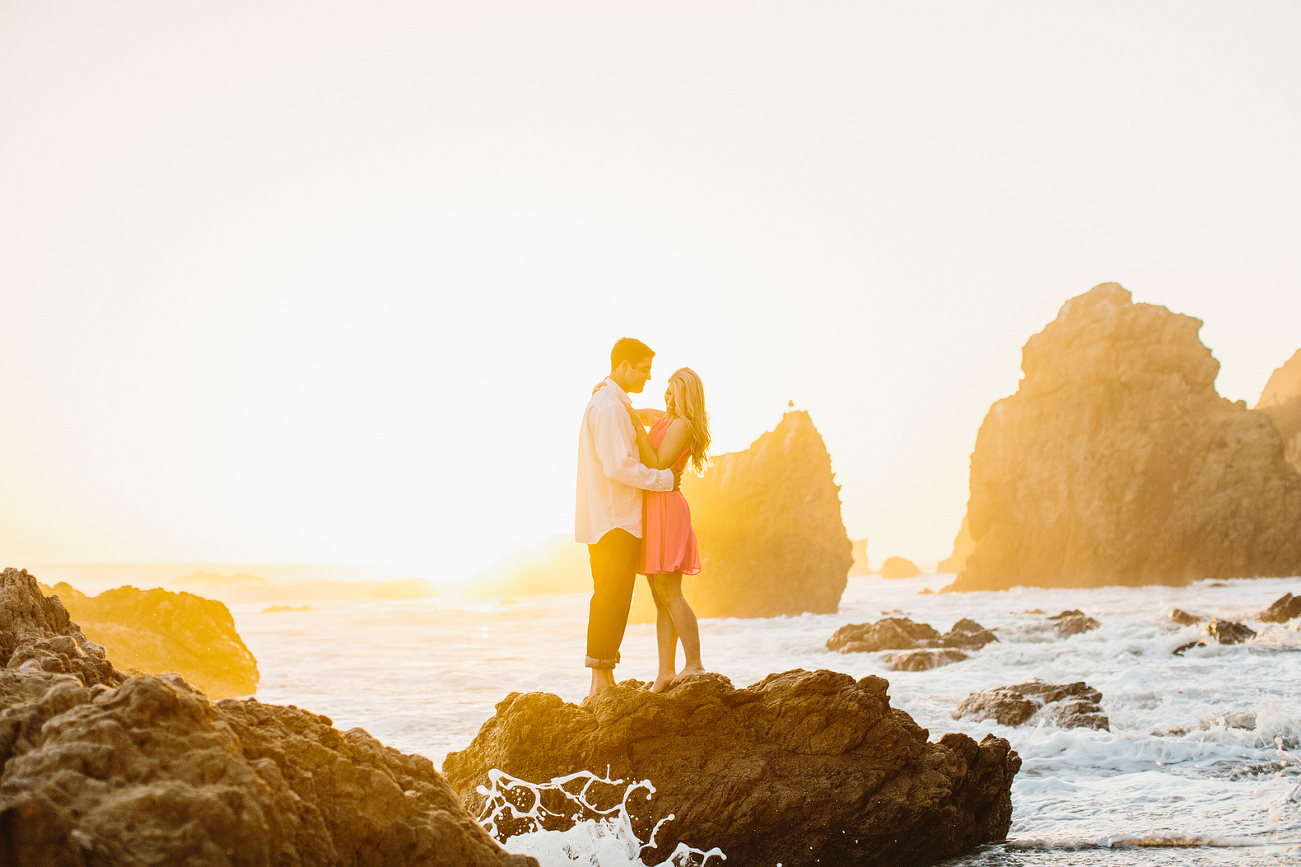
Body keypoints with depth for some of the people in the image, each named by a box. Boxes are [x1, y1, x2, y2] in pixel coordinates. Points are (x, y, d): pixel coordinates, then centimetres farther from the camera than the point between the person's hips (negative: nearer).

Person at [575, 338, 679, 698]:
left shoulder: (613, 404, 20)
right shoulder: (608, 407, -14)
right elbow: (619, 467, -22)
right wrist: (665, 479, -12)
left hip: (607, 521, 11)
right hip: (615, 522, -11)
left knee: (610, 599, 11)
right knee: (612, 600, -8)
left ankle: (603, 680, 14)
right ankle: (601, 679, -6)